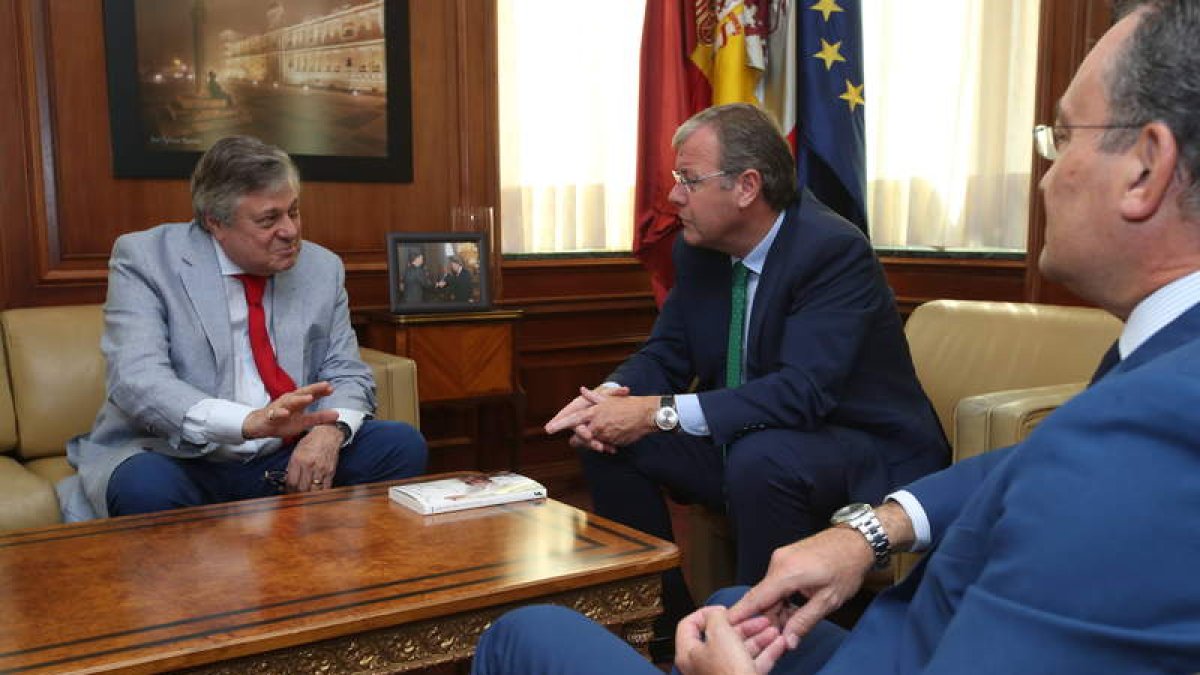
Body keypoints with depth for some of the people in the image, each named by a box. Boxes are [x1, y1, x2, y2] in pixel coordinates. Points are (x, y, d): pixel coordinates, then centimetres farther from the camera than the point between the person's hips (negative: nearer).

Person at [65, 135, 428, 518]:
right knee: (145, 487, -37)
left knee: (403, 445, -15)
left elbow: (346, 375, 8)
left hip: (288, 461, 5)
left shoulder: (321, 268, 7)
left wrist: (331, 429, -18)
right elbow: (137, 381, -18)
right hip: (179, 460, -4)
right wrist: (250, 422, -36)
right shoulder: (145, 259, -5)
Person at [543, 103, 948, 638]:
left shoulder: (833, 250, -23)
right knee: (606, 441, -3)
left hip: (866, 453, -7)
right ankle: (664, 616, 8)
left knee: (761, 459, -37)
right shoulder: (698, 249, 0)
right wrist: (608, 396, -17)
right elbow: (665, 355, 6)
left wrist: (661, 413, -33)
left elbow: (804, 391, -32)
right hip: (742, 444, 8)